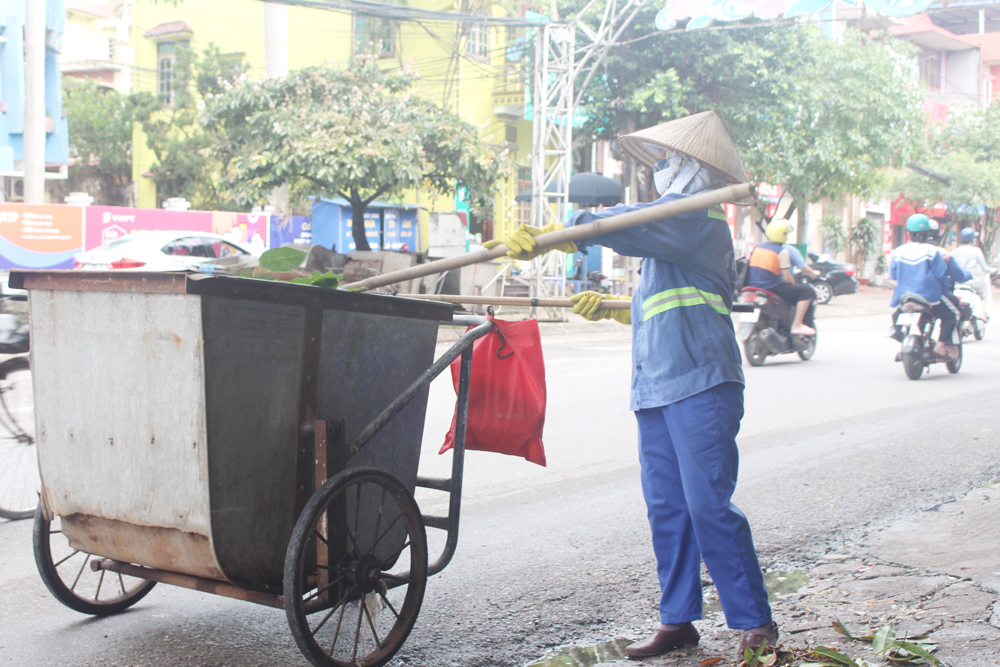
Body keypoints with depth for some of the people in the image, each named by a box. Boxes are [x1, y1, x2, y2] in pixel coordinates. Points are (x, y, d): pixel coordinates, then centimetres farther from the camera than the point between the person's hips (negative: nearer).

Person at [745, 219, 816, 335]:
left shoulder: (758, 247, 11)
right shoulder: (782, 251, -10)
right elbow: (787, 278, -11)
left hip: (753, 287, 8)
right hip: (770, 288, -8)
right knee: (807, 291, -4)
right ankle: (797, 325, -8)